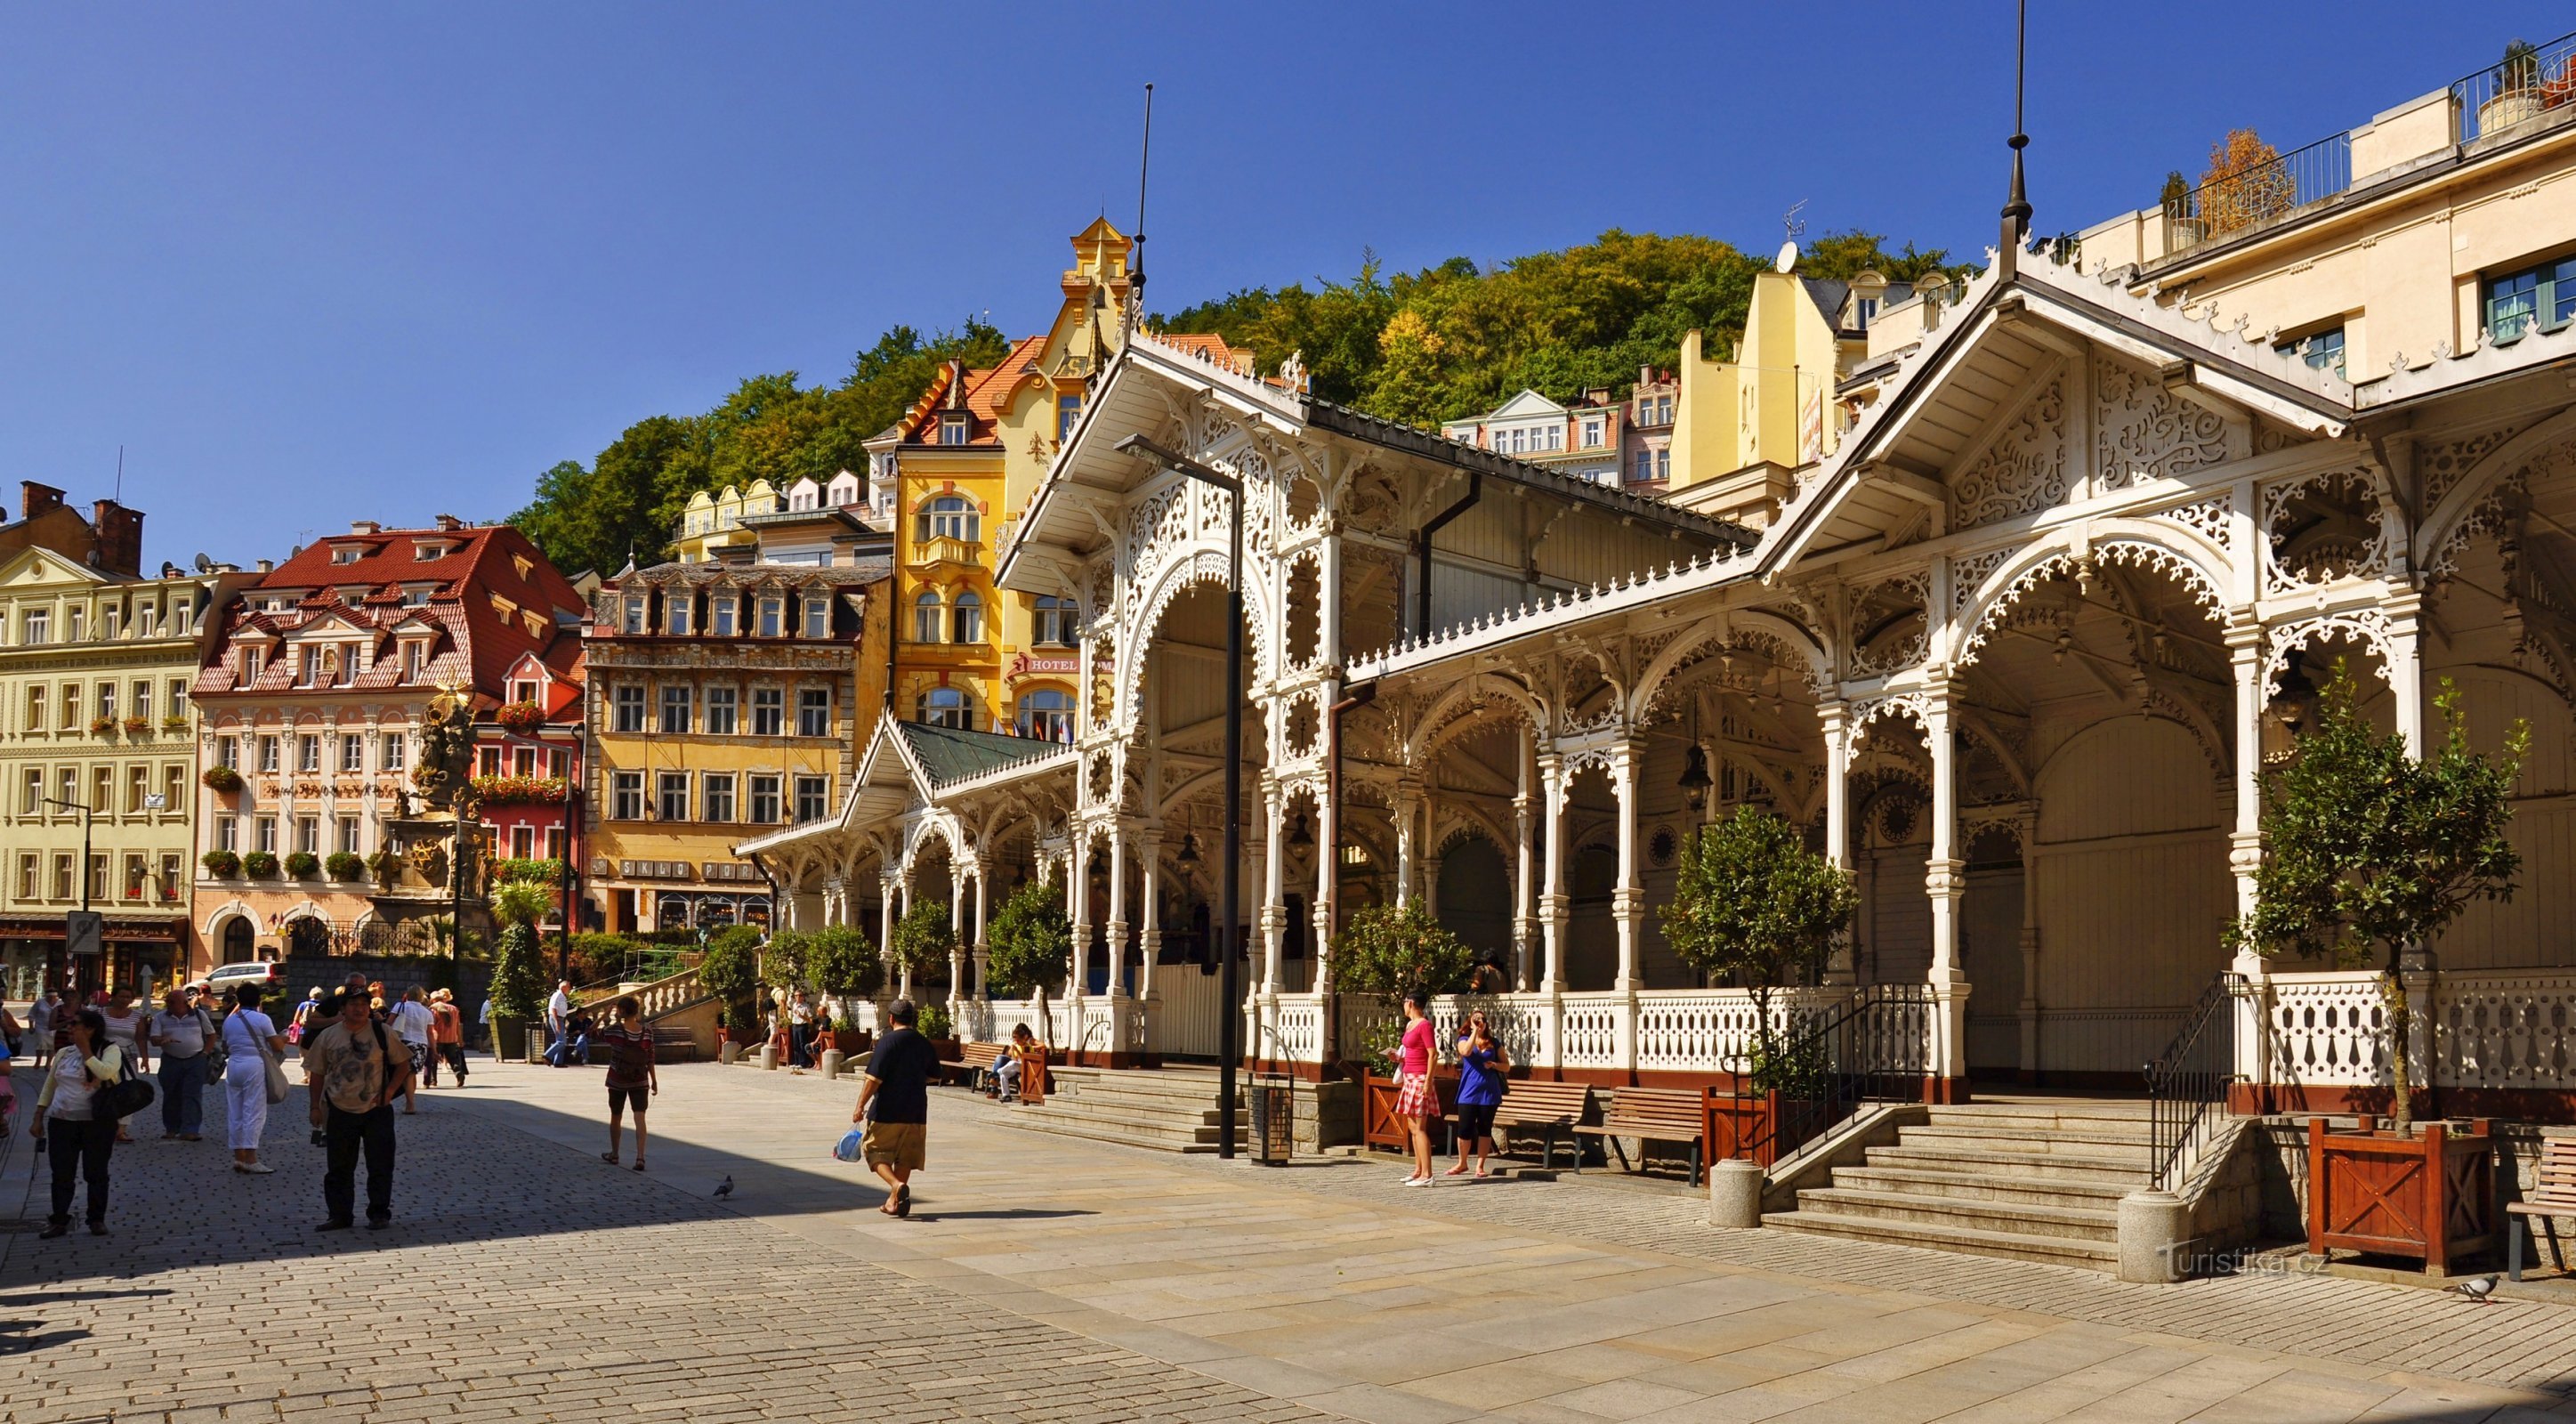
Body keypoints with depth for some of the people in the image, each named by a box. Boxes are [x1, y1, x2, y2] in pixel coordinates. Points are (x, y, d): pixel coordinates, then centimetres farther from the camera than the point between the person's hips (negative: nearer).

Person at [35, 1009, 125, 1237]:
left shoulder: (110, 1050, -5)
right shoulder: (64, 1053, 10)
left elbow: (105, 1073, -26)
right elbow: (49, 1086, 16)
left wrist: (85, 1049, -17)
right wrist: (38, 1118, 10)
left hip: (97, 1122, -4)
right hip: (61, 1121, 4)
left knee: (96, 1172, 3)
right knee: (61, 1173, 5)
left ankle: (97, 1219, 12)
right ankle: (59, 1220, 14)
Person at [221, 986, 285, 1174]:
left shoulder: (229, 1021, 10)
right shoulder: (261, 1019, -7)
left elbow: (225, 1047, 19)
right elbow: (278, 1046, -7)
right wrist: (283, 1038, 15)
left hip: (233, 1065, 6)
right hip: (254, 1066, -6)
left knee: (235, 1113, 11)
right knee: (254, 1112, -5)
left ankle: (239, 1157, 14)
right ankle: (250, 1159, -9)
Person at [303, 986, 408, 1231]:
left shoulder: (382, 1033, -1)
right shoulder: (327, 1036, 2)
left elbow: (402, 1064, 5)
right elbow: (317, 1073, 9)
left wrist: (390, 1090, -7)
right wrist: (314, 1106, 5)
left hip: (376, 1110, -1)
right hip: (340, 1111, 1)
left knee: (380, 1166, 1)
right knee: (338, 1167, 7)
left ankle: (379, 1214, 11)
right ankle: (339, 1216, 17)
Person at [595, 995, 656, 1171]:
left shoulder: (614, 1031, -13)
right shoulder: (647, 1033, -6)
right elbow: (650, 1060, -1)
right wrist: (654, 1081, 7)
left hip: (617, 1082, -1)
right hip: (640, 1082, 1)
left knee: (615, 1117, 17)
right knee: (640, 1118, -3)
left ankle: (614, 1154, 31)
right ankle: (640, 1157, -16)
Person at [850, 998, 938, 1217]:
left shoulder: (888, 1042, -12)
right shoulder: (925, 1044, 6)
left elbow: (874, 1078, -16)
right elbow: (934, 1076, 18)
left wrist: (860, 1106, -10)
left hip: (887, 1111, -5)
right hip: (916, 1111, 5)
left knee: (875, 1150, 6)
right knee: (905, 1156, 13)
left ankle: (896, 1184, -16)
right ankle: (896, 1201, 14)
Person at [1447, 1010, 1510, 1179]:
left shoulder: (1494, 1043, 8)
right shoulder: (1464, 1039, 4)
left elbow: (1507, 1066, 10)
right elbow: (1466, 1051, -20)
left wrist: (1494, 1065, -9)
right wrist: (1475, 1030, -17)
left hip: (1489, 1093, 1)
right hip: (1469, 1093, -1)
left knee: (1485, 1129, 4)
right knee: (1464, 1129, -2)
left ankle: (1480, 1166, 12)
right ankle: (1462, 1163, 16)